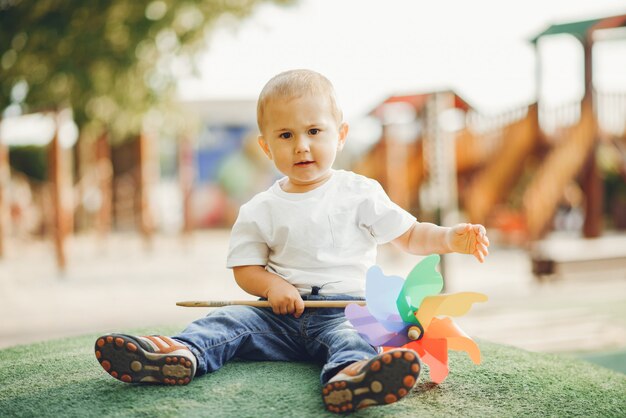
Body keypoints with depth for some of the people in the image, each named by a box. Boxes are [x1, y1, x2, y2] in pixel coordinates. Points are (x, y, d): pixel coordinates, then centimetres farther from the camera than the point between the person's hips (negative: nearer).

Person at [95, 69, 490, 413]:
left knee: (350, 337, -35)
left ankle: (347, 377, -66)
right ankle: (182, 354, -45)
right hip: (280, 314, 3)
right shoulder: (261, 210, 10)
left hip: (344, 310, -3)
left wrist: (450, 239, -10)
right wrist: (273, 285, -12)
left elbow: (409, 235, 9)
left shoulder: (360, 194, 7)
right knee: (229, 320, -19)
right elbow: (245, 268, 10)